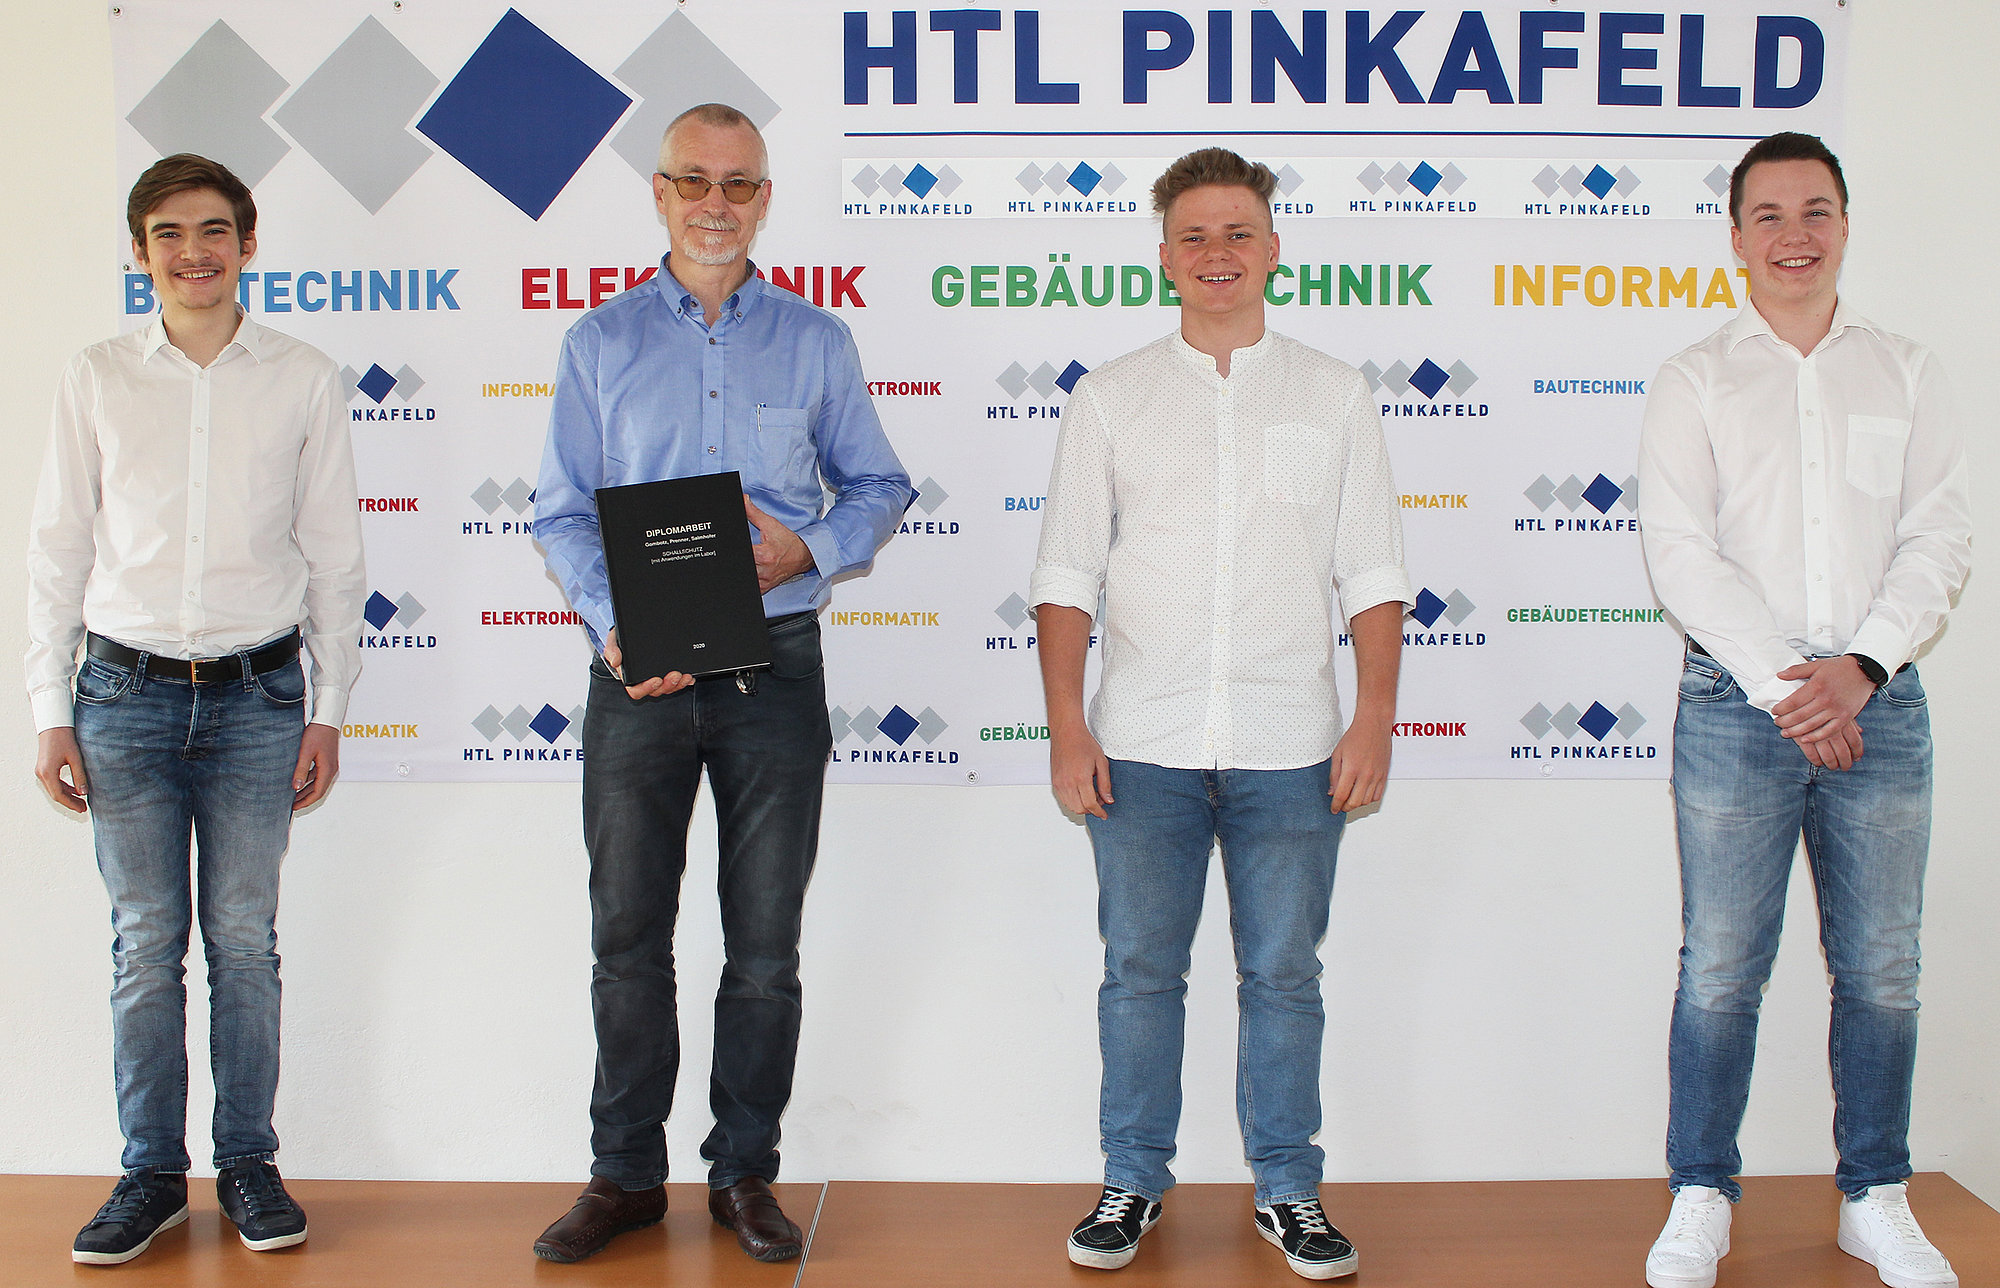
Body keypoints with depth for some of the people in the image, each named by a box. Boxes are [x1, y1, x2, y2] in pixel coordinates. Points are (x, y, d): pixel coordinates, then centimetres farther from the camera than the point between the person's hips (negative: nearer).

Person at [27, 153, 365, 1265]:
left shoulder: (305, 380, 3)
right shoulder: (97, 381, 5)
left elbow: (335, 552, 5)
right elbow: (59, 549, 7)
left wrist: (328, 707, 2)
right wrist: (52, 712, 3)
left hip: (258, 694, 0)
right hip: (127, 693, 1)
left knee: (245, 941, 5)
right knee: (146, 944, 4)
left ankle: (250, 1164, 18)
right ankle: (152, 1174, 17)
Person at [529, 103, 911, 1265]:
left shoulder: (817, 343, 8)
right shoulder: (602, 343, 8)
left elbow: (880, 486, 10)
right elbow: (563, 511, 5)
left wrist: (814, 548, -11)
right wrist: (613, 624, -11)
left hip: (773, 665, 0)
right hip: (639, 676, 1)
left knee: (767, 941, 6)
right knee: (629, 936, 6)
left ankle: (746, 1172, 20)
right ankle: (627, 1174, 20)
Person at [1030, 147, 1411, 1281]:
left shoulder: (1335, 395, 8)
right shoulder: (1110, 399, 7)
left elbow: (1373, 576, 7)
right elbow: (1067, 576, 5)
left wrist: (1376, 720, -2)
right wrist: (1067, 724, -3)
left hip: (1290, 748, 0)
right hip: (1144, 747, 0)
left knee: (1284, 976, 7)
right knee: (1141, 973, 7)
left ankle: (1289, 1189, 22)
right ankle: (1134, 1182, 22)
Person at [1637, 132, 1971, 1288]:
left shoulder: (1908, 373, 11)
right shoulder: (1696, 380, 5)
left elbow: (1940, 541, 3)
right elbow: (1681, 552, -4)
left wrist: (1861, 666, -12)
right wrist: (1783, 684, -12)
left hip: (1880, 704, 2)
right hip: (1736, 707, -2)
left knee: (1881, 968, 8)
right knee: (1721, 969, 0)